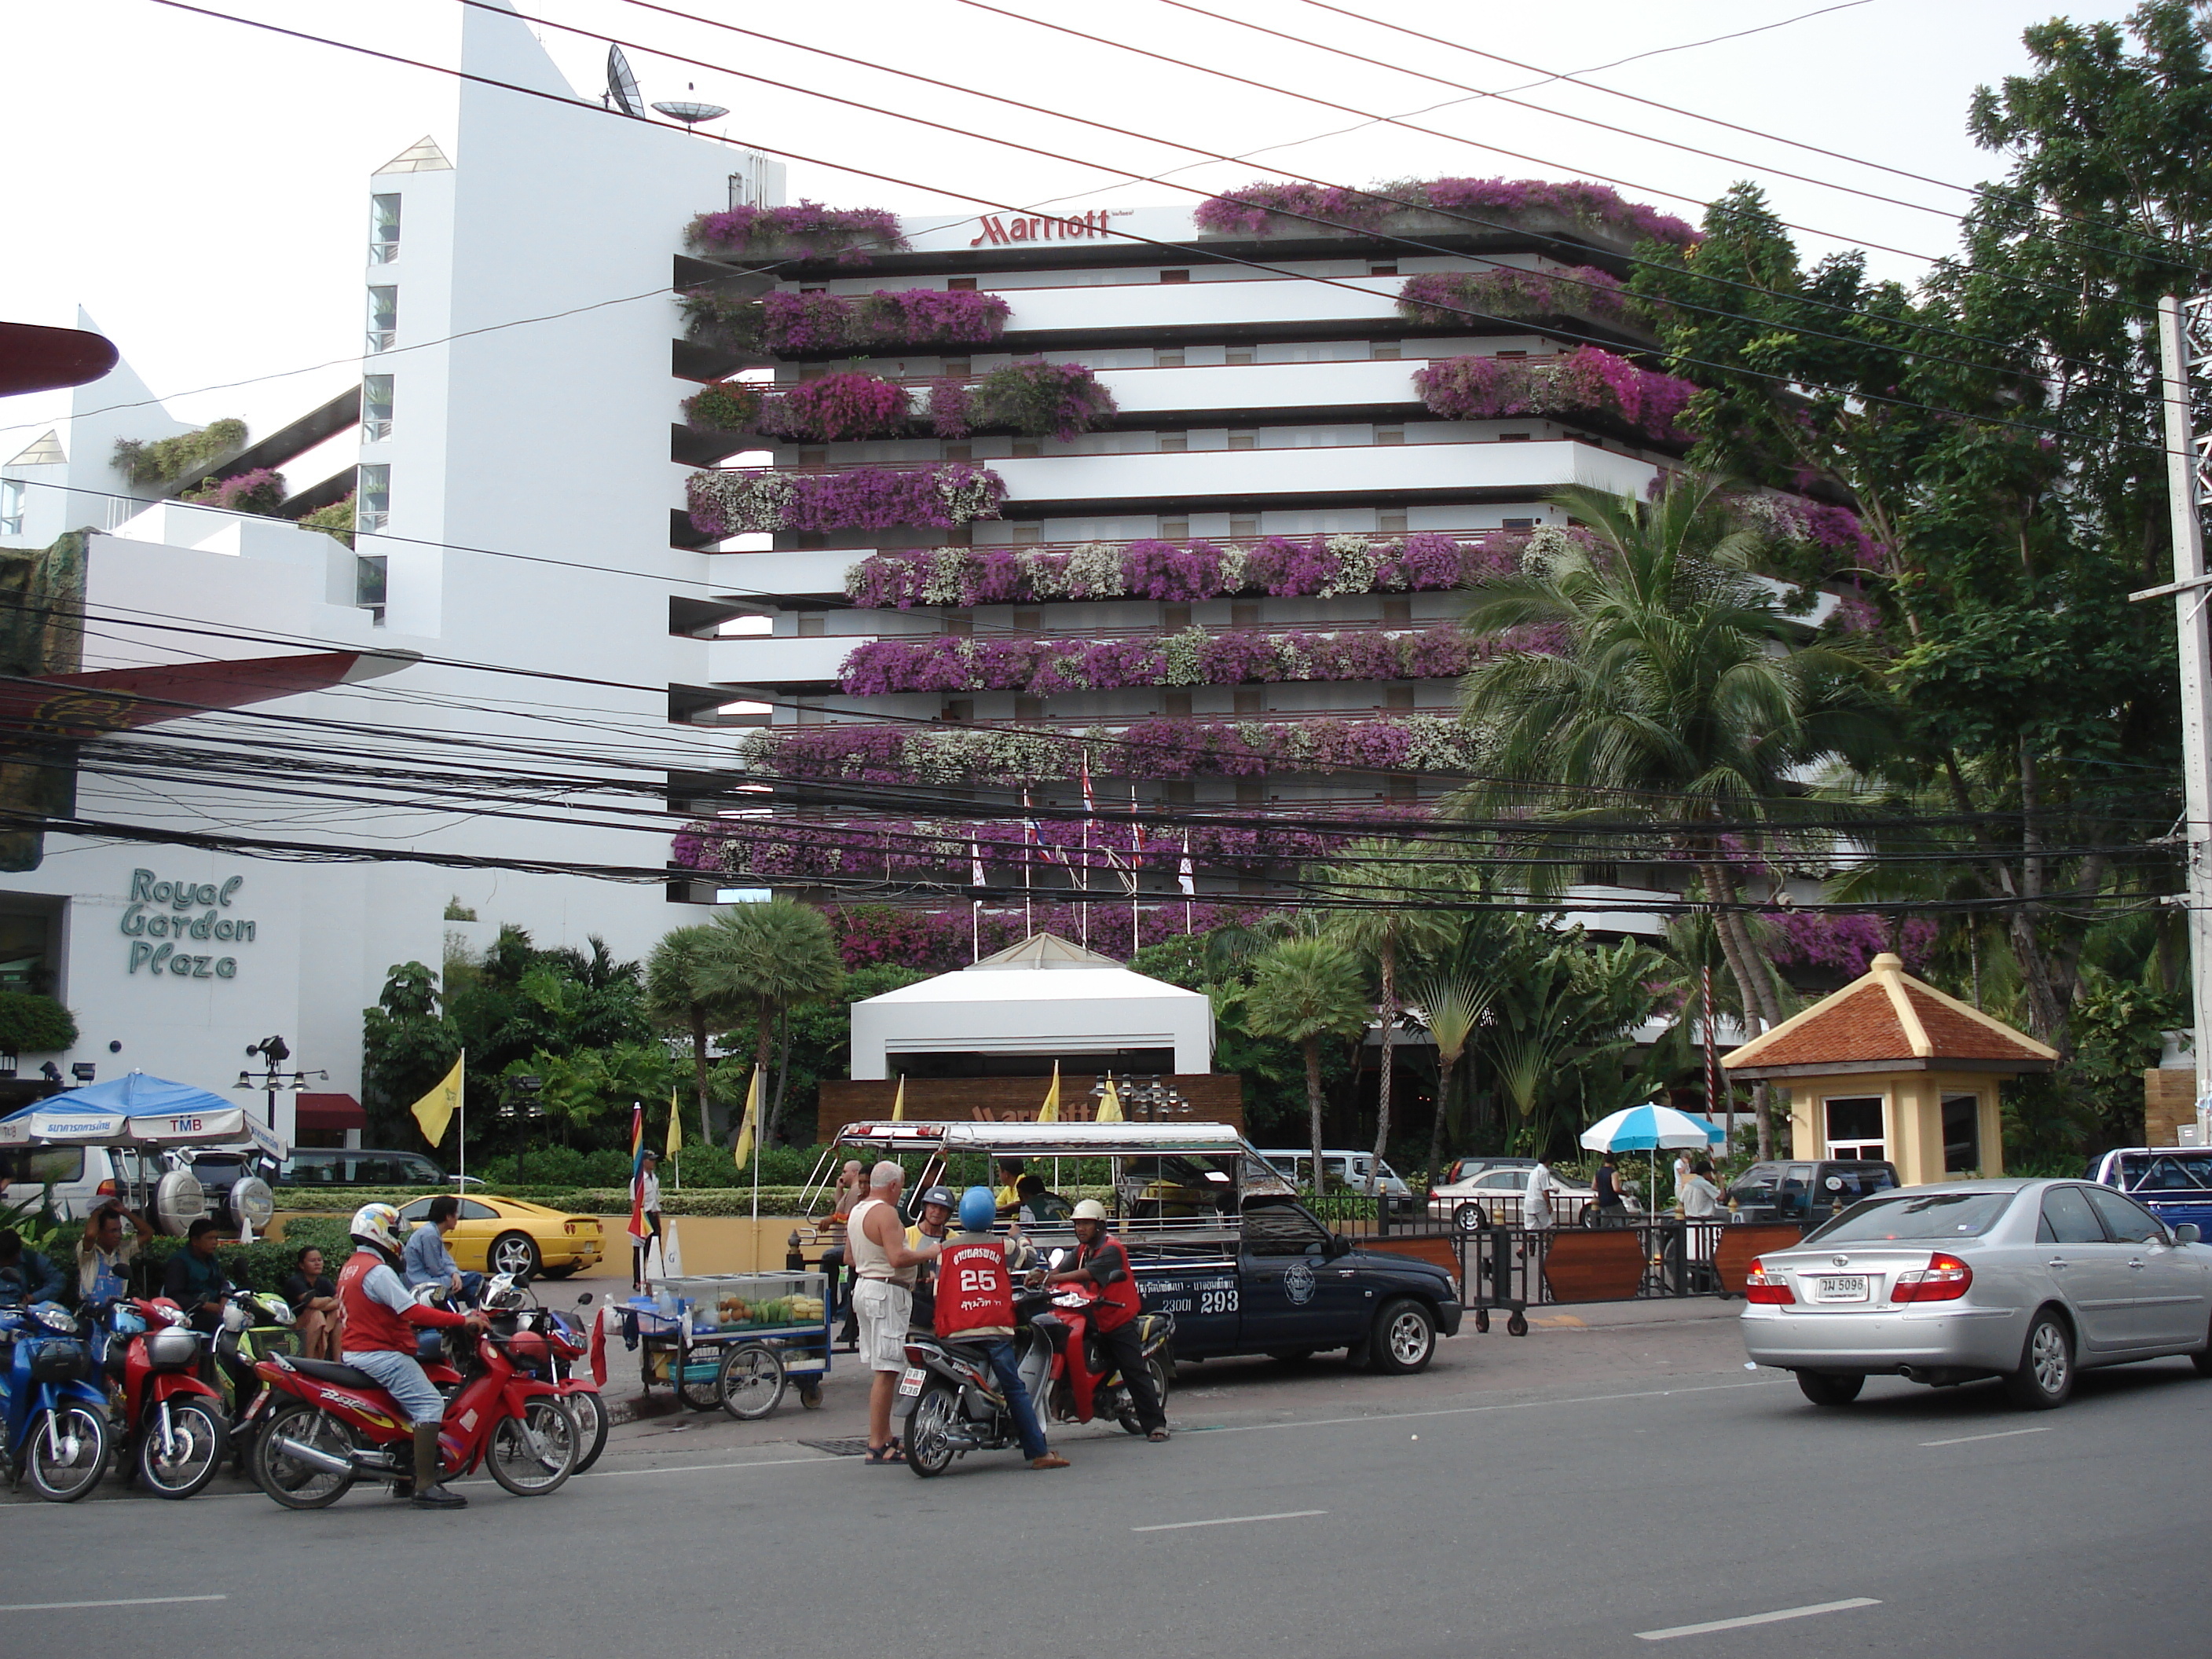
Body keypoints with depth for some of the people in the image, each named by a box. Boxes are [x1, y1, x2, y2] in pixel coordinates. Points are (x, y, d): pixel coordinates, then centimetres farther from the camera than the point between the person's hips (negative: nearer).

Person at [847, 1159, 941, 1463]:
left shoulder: (856, 1211, 15)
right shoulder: (885, 1212, -15)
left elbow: (851, 1258, 22)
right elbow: (897, 1258, -24)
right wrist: (927, 1254, -10)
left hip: (864, 1287, 10)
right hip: (887, 1292, -10)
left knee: (881, 1369, 14)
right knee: (886, 1371, -9)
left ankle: (884, 1437, 19)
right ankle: (878, 1446, -9)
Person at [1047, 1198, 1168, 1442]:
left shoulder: (1111, 1248, -14)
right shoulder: (1082, 1249, 13)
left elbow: (1089, 1273, -28)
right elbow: (1063, 1268, 0)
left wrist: (1056, 1278, -36)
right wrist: (1043, 1277, -20)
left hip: (1120, 1319, -8)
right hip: (1095, 1319, 8)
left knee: (1135, 1372, -10)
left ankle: (1156, 1424, -9)